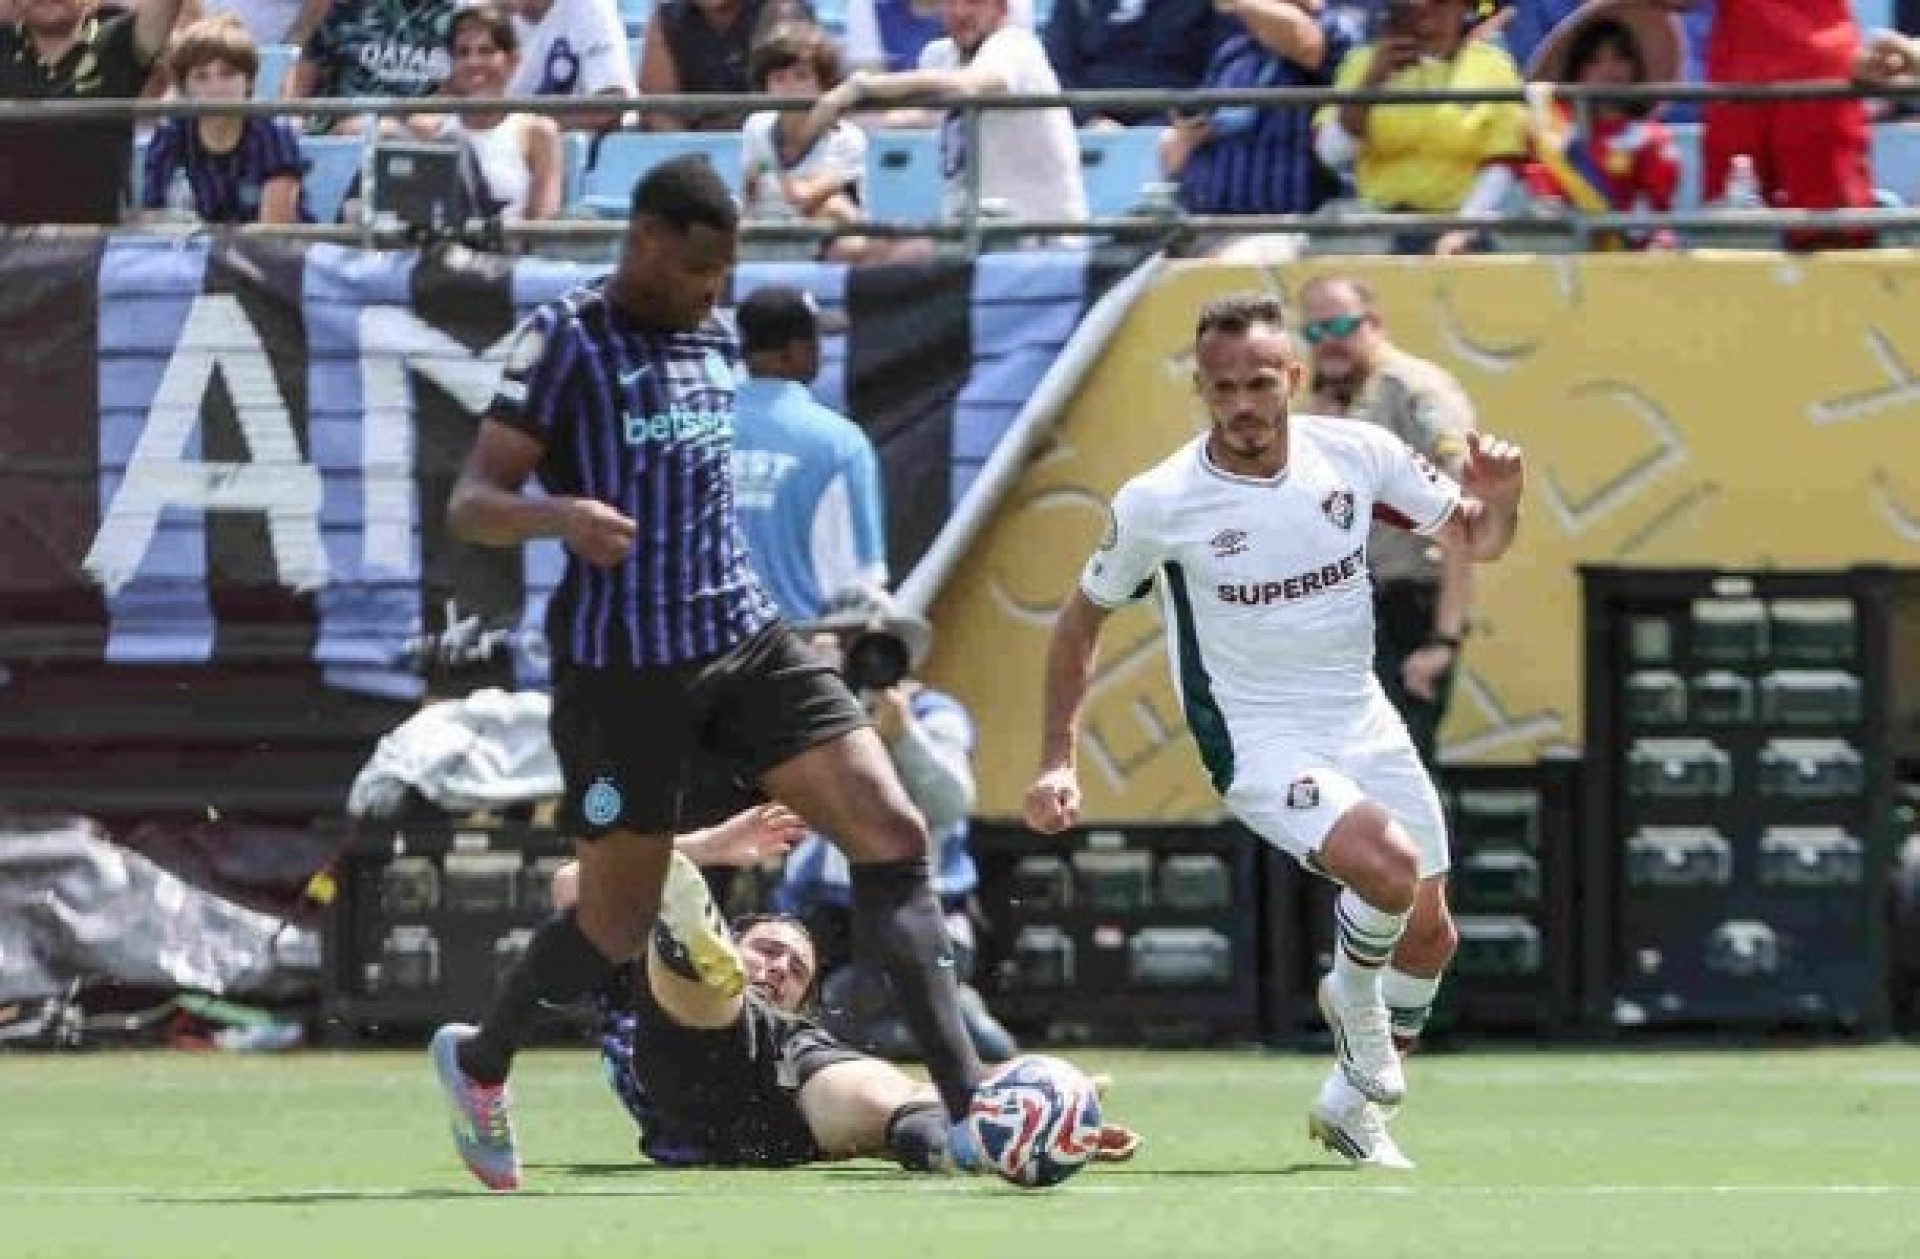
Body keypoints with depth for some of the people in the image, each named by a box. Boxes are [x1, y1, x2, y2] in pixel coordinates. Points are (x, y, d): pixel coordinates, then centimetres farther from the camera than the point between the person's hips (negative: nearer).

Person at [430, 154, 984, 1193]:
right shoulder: (568, 340, -9)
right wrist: (561, 514, -34)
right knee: (616, 927, 3)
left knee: (893, 830, -10)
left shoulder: (714, 342, 12)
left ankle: (967, 1106, -12)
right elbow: (469, 504, -14)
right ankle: (478, 1062, 34)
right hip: (622, 666, -6)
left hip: (744, 641, 6)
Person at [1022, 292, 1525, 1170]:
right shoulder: (1156, 504, -15)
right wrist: (1057, 761, -3)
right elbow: (1081, 619, 1)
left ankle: (1353, 1104, 32)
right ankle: (1358, 1007, 3)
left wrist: (1497, 501, -19)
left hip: (1365, 727, 5)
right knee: (1391, 867, -29)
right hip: (1258, 744, -5)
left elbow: (1475, 541, 5)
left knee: (1425, 936, 7)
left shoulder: (1358, 455, -8)